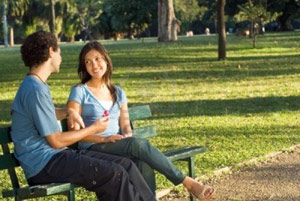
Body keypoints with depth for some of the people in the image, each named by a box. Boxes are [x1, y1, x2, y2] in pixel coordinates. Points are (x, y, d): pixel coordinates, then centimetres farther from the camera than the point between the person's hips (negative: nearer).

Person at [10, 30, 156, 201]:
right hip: (44, 163, -10)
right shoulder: (35, 90, -16)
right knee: (115, 173, -22)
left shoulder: (37, 85, 16)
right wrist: (93, 129, -4)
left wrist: (68, 112, 16)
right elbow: (56, 141, -17)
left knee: (127, 166, -2)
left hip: (54, 155, 10)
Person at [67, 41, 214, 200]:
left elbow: (125, 125, 14)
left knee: (143, 160, -31)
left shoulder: (118, 93, 18)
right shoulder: (79, 92, 2)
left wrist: (127, 136, -11)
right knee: (139, 145, -30)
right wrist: (104, 138, -18)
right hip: (93, 149, -5)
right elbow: (74, 131, -5)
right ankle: (187, 183, -25)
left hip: (118, 145, 5)